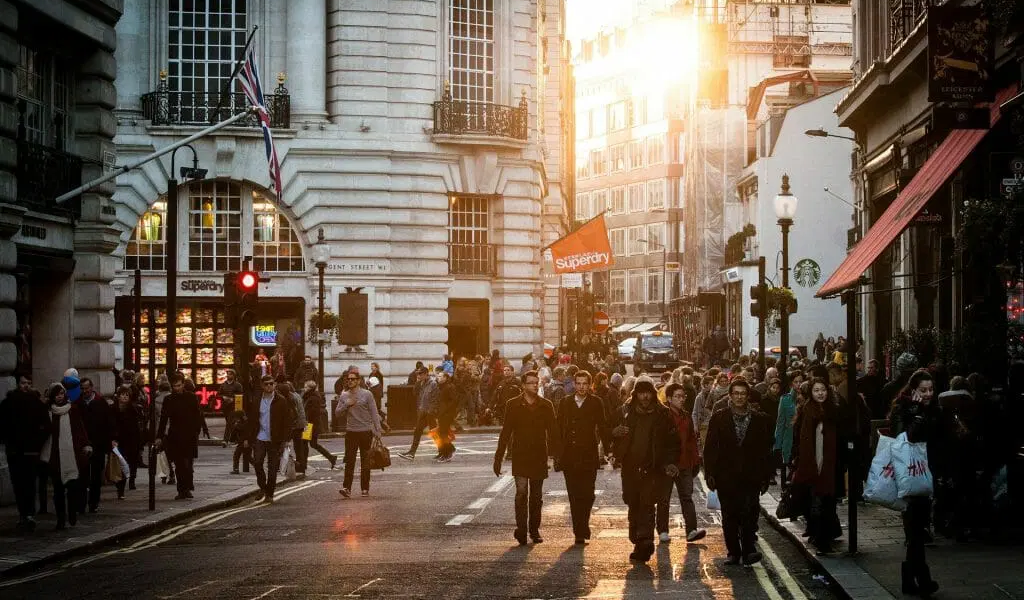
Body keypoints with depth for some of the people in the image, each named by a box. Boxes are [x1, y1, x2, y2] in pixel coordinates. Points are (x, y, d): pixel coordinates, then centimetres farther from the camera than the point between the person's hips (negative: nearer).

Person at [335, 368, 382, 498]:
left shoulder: (366, 394, -1)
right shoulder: (344, 396, 8)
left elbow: (374, 413, -1)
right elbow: (337, 413, 8)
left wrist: (377, 431, -7)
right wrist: (347, 405, -9)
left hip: (366, 432, -2)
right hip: (351, 433, 2)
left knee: (365, 462, 5)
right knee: (349, 461, -8)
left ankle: (365, 489, 12)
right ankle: (347, 488, -13)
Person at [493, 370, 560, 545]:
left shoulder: (546, 405, 5)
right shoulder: (514, 405, 1)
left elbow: (553, 432, 7)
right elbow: (505, 432, 1)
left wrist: (557, 455, 0)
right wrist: (498, 458, -1)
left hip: (539, 457, 2)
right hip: (520, 456, -2)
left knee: (536, 496, 8)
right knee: (521, 492, -14)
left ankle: (534, 530, 18)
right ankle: (521, 529, -13)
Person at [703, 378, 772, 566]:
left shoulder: (759, 420, 6)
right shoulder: (718, 418, 6)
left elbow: (765, 451, 8)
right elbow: (710, 448, 4)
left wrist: (764, 477, 4)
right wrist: (710, 474, -3)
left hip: (750, 478, -1)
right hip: (726, 477, 1)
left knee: (749, 514, -14)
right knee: (729, 517, 5)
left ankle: (748, 551, -11)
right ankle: (733, 553, 13)